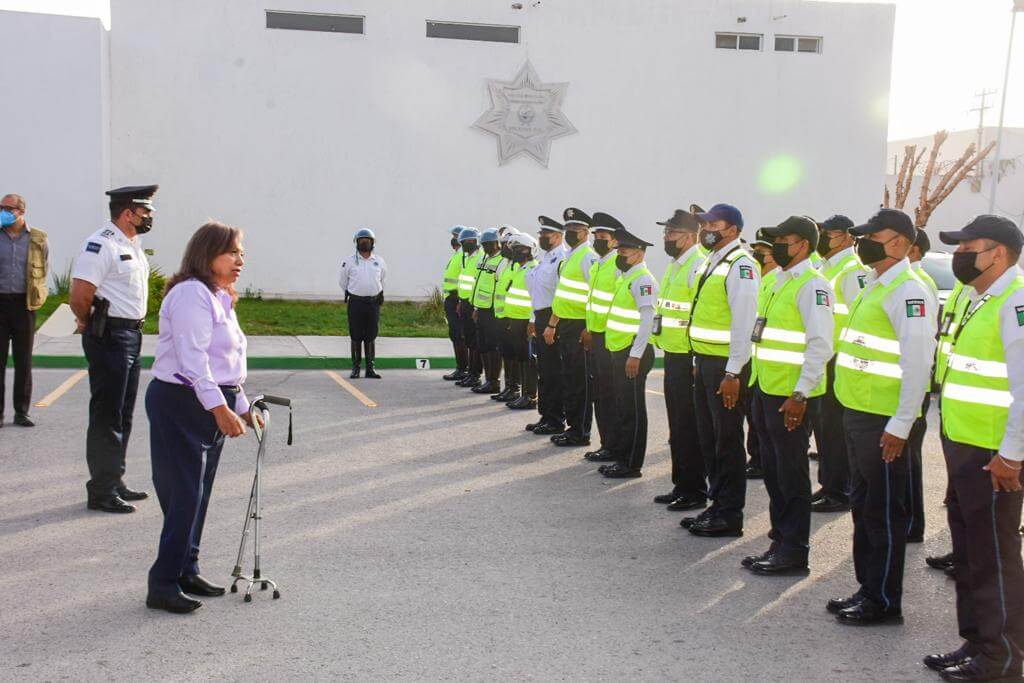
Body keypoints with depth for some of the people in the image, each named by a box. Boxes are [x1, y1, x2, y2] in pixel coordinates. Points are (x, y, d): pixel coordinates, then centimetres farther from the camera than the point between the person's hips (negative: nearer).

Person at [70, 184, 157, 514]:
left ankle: (115, 482, 26)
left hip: (132, 334, 9)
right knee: (106, 415, -4)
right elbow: (79, 297, -22)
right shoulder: (100, 244, -16)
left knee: (123, 415, 15)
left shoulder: (133, 244, 15)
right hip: (109, 336, -9)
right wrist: (91, 325, -4)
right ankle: (101, 492, 4)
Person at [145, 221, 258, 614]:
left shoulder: (219, 298, 19)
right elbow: (193, 357, -24)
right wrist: (219, 408, -31)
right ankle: (163, 584, -2)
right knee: (184, 495, -9)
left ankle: (186, 571, 24)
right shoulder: (191, 294, -14)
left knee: (199, 493, 13)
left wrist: (242, 408, 24)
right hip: (180, 404, -10)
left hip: (212, 405, 10)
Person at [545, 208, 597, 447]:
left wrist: (588, 329, -24)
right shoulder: (570, 257, 17)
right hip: (566, 327, 9)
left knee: (581, 381, -3)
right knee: (568, 379, 13)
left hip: (580, 328, -9)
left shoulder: (589, 257, -13)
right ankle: (572, 426, 22)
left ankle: (581, 432, 4)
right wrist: (552, 324, 23)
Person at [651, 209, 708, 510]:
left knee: (689, 427, -2)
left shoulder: (699, 265, -15)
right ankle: (680, 485, 25)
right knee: (677, 425, 15)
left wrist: (698, 360, -22)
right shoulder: (675, 265, 16)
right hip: (672, 356, 10)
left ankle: (695, 491, 8)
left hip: (689, 359, -10)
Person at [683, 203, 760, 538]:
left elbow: (744, 323, -19)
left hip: (726, 365, -9)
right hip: (704, 361, 9)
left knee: (727, 440, -1)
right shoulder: (710, 262, 15)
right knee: (708, 437, 14)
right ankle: (716, 504, 25)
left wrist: (733, 373, -21)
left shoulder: (741, 265, -14)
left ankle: (729, 515, 8)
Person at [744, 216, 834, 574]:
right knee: (773, 471, 15)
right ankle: (779, 541, 26)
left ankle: (793, 551, 11)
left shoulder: (812, 285, -13)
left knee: (791, 474, 1)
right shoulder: (778, 281, 15)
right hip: (766, 390, 9)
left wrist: (800, 395, -22)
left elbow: (820, 345, -20)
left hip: (790, 396, -9)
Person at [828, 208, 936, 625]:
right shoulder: (876, 286, 15)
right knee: (863, 505, 17)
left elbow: (918, 364, -22)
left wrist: (900, 426, -23)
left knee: (884, 511, 1)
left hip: (882, 422, -10)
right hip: (857, 414, 10)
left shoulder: (908, 292, -16)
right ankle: (867, 588, 29)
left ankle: (884, 600, 13)